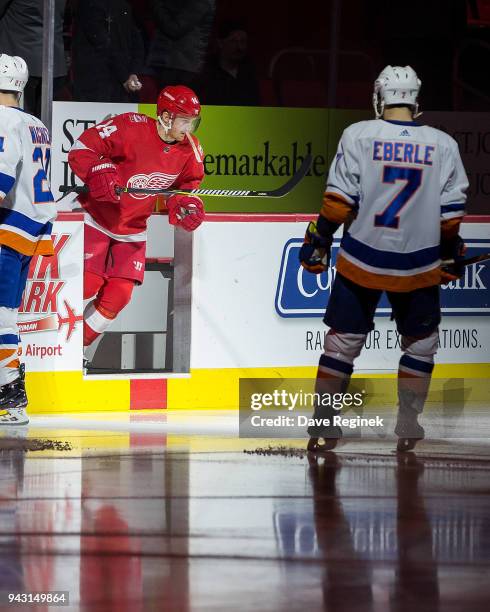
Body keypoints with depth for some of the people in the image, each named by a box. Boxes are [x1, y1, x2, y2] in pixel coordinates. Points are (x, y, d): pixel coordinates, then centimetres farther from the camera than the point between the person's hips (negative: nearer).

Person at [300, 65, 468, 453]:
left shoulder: (358, 136, -7)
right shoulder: (443, 145, -3)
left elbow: (340, 199, -8)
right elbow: (451, 213, 0)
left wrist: (318, 241, 2)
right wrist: (453, 254, 13)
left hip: (361, 261, 0)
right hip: (418, 267, 0)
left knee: (343, 340, 10)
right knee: (420, 343, 17)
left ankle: (323, 424, 9)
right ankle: (408, 428, 12)